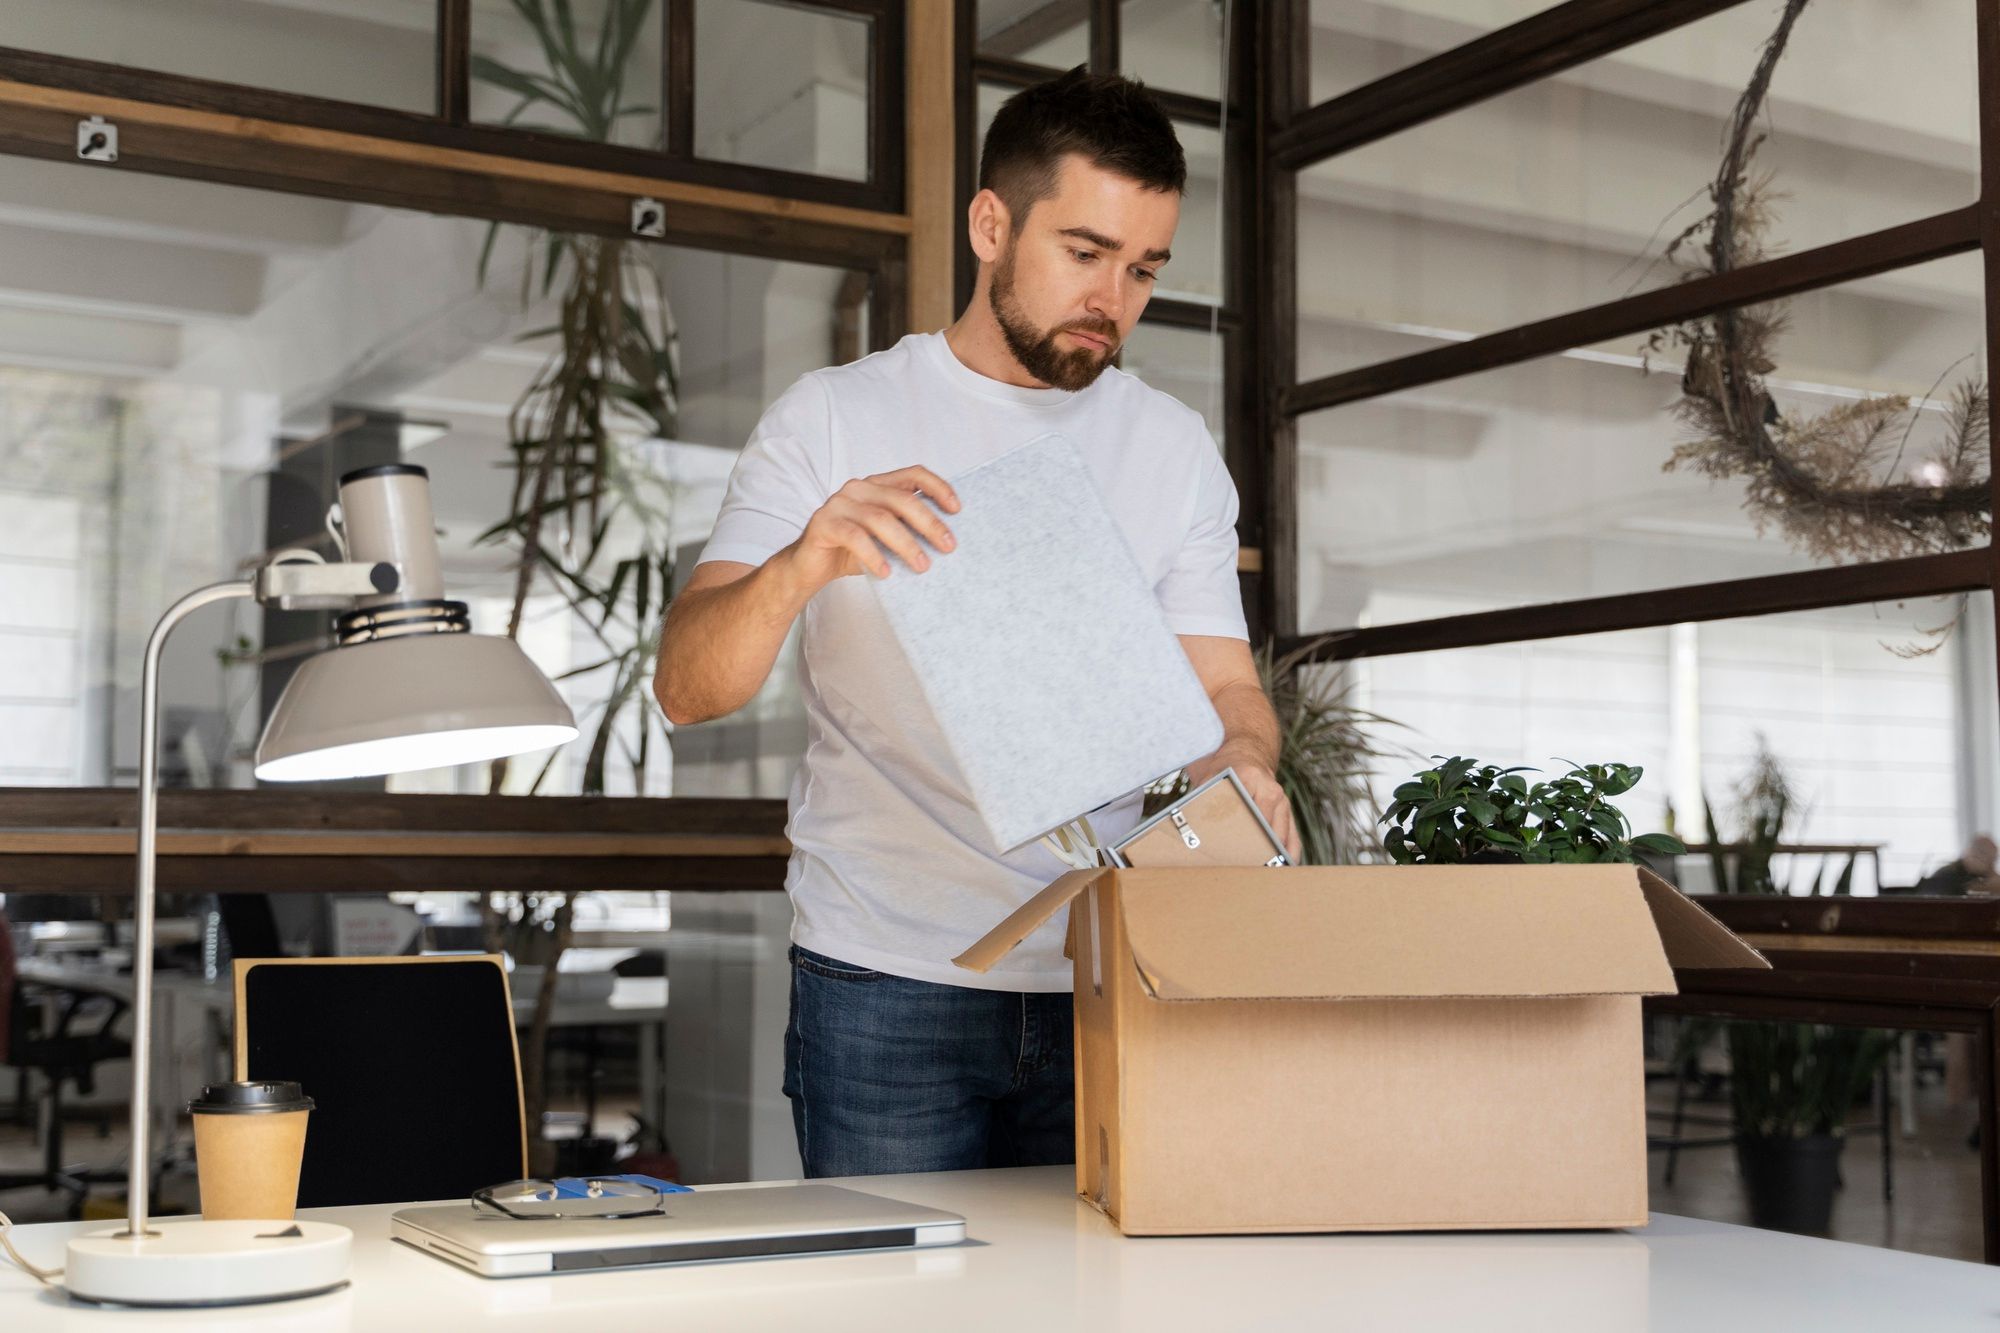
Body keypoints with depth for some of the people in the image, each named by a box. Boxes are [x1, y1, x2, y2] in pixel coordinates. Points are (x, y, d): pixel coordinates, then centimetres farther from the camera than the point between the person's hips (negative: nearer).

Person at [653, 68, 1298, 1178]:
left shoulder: (1175, 449, 10)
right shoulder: (833, 420, 0)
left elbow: (1222, 685, 5)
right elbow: (687, 689, -8)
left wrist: (1239, 767, -19)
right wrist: (802, 565, -29)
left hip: (1104, 981, 3)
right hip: (883, 985, -2)